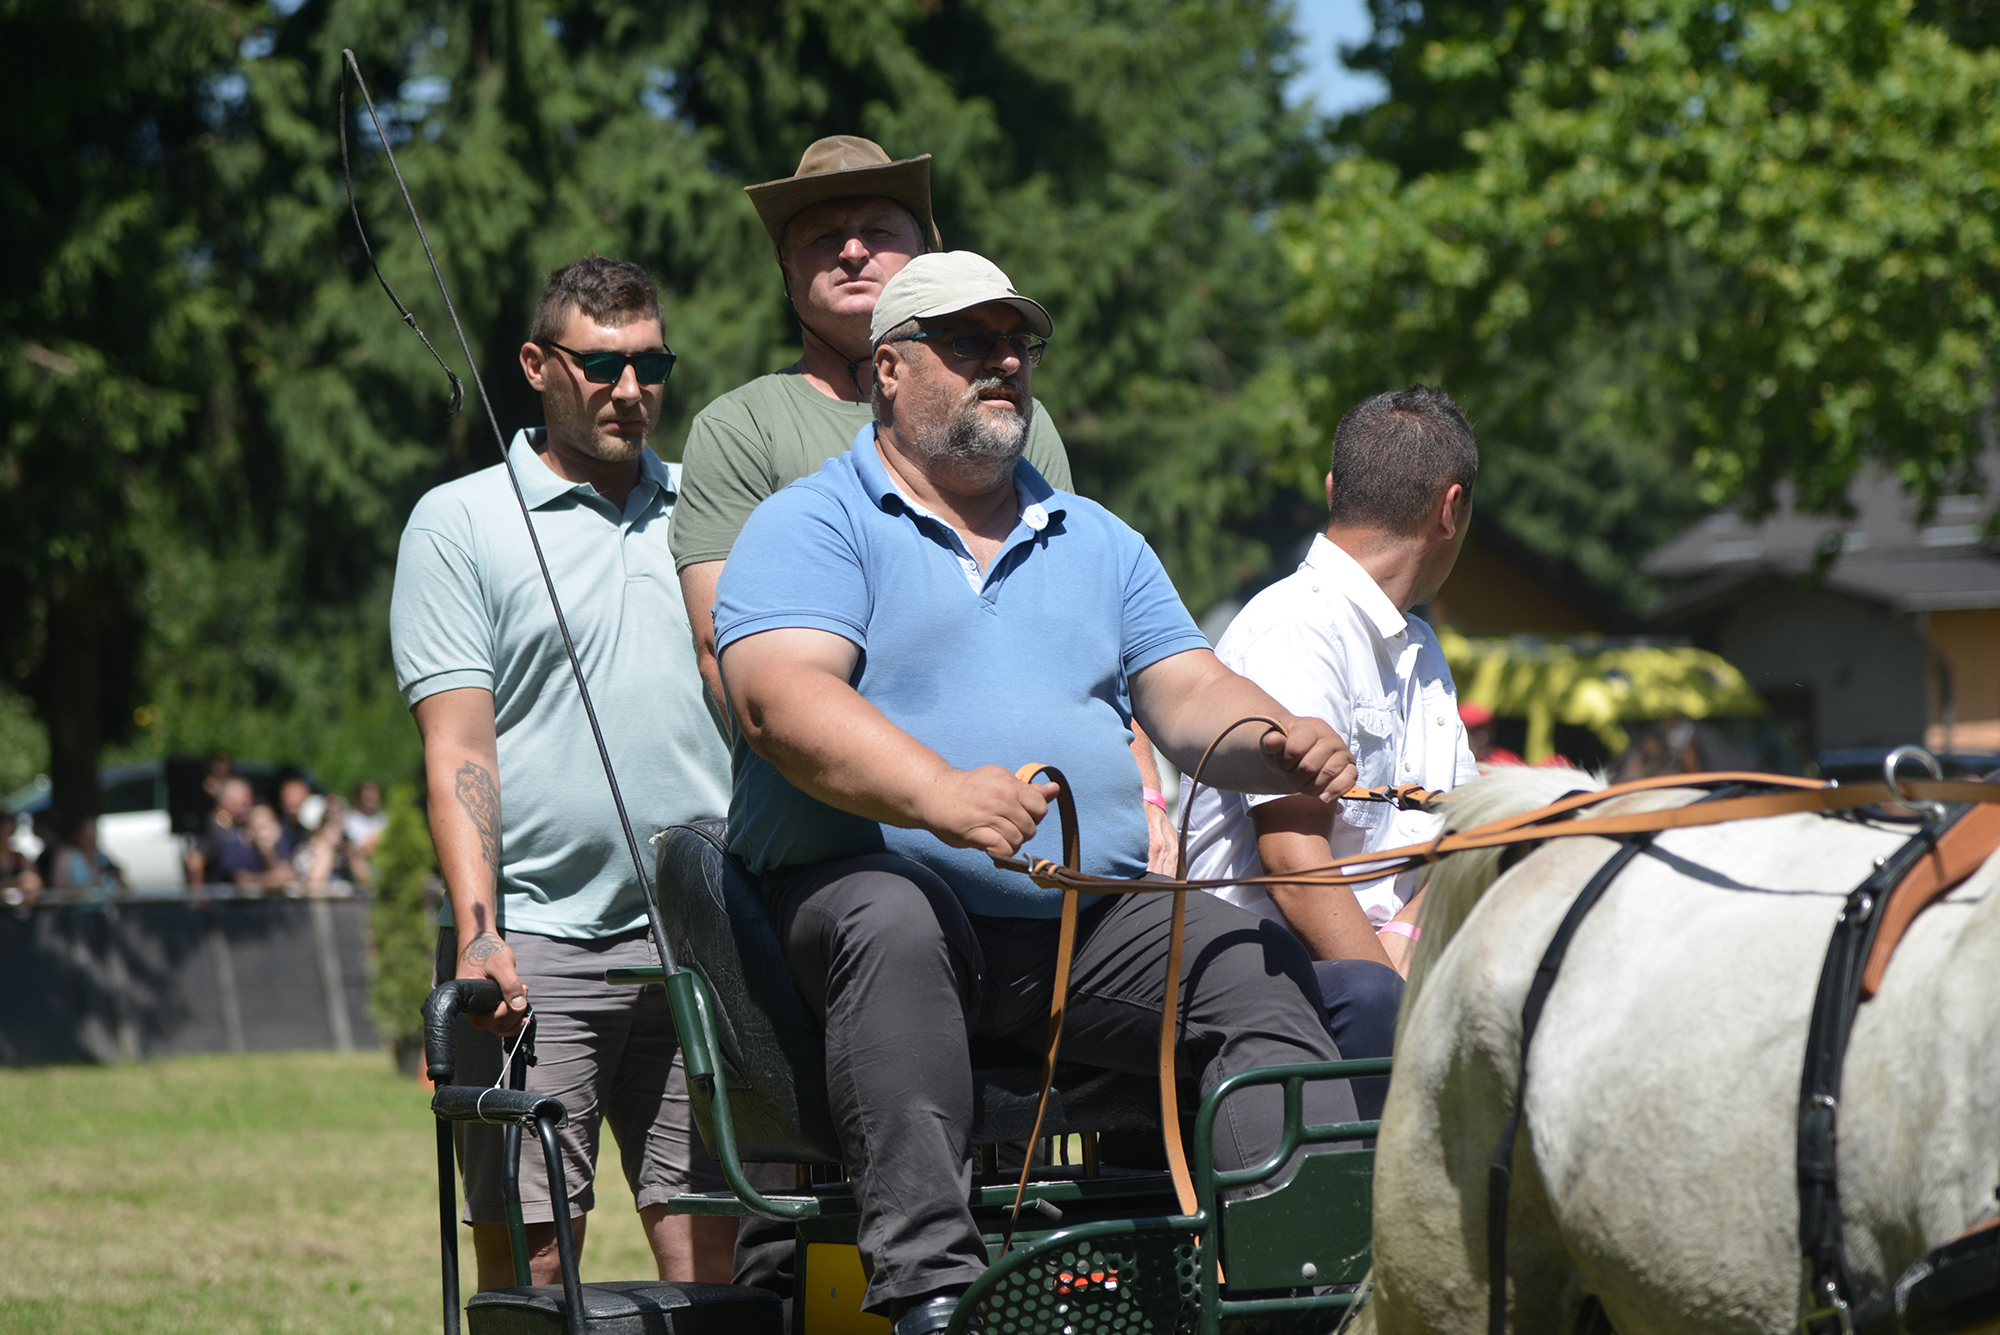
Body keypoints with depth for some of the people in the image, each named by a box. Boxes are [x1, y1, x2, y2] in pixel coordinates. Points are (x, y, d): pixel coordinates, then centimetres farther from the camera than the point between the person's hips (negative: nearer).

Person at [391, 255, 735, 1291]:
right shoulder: (459, 524, 4)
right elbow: (457, 747, -3)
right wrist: (478, 933, -15)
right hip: (533, 939, -3)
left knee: (711, 1249, -1)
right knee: (527, 1256, -6)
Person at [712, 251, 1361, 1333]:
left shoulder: (1098, 543, 25)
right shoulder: (810, 526, 4)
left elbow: (1187, 695, 16)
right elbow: (783, 702, -14)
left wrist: (1275, 747, -10)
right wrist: (943, 795, -32)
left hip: (1088, 926, 5)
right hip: (865, 885, -5)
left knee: (1258, 966, -20)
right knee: (894, 926, -38)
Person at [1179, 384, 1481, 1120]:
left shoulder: (1417, 650, 24)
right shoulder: (1292, 631, -8)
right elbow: (1292, 857, -18)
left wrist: (1402, 940, -9)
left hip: (1370, 954, 8)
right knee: (1366, 996, -38)